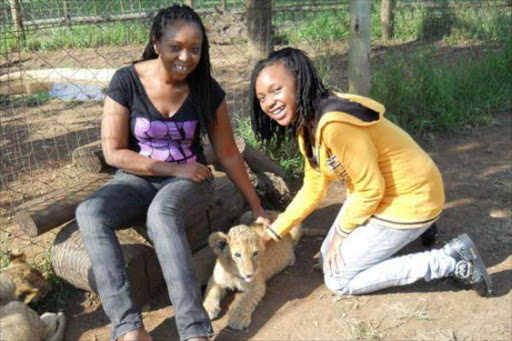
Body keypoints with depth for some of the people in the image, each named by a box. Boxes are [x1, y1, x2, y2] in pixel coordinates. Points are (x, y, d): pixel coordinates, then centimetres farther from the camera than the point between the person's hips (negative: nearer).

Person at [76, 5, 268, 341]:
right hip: (138, 178, 1)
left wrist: (257, 209, 4)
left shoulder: (207, 89, -7)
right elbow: (114, 152, -9)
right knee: (89, 212, -31)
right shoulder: (126, 82, -11)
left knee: (162, 212, -38)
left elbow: (228, 154, 0)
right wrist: (175, 168, -14)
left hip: (190, 178, -1)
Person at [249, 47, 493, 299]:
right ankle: (412, 230, 26)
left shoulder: (335, 123, -31)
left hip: (409, 198, -9)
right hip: (379, 193, 9)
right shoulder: (306, 126, 0)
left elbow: (371, 189, -23)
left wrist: (341, 231, -8)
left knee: (339, 279, -3)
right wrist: (274, 231, 3)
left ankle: (451, 261, -1)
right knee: (328, 261, 15)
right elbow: (314, 188, 5)